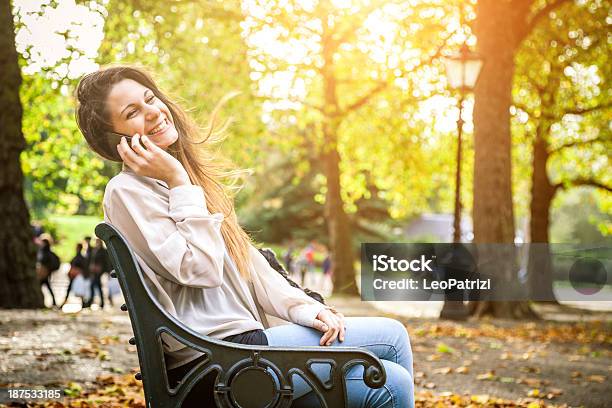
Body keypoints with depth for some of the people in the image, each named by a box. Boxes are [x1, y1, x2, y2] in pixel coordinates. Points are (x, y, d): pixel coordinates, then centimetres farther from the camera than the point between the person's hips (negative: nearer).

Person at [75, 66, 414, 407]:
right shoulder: (127, 190, -9)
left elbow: (245, 257, 15)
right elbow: (200, 270, -18)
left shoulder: (192, 174, 17)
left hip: (244, 340, 8)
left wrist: (304, 308, 2)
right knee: (391, 336, -7)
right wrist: (180, 184, -14)